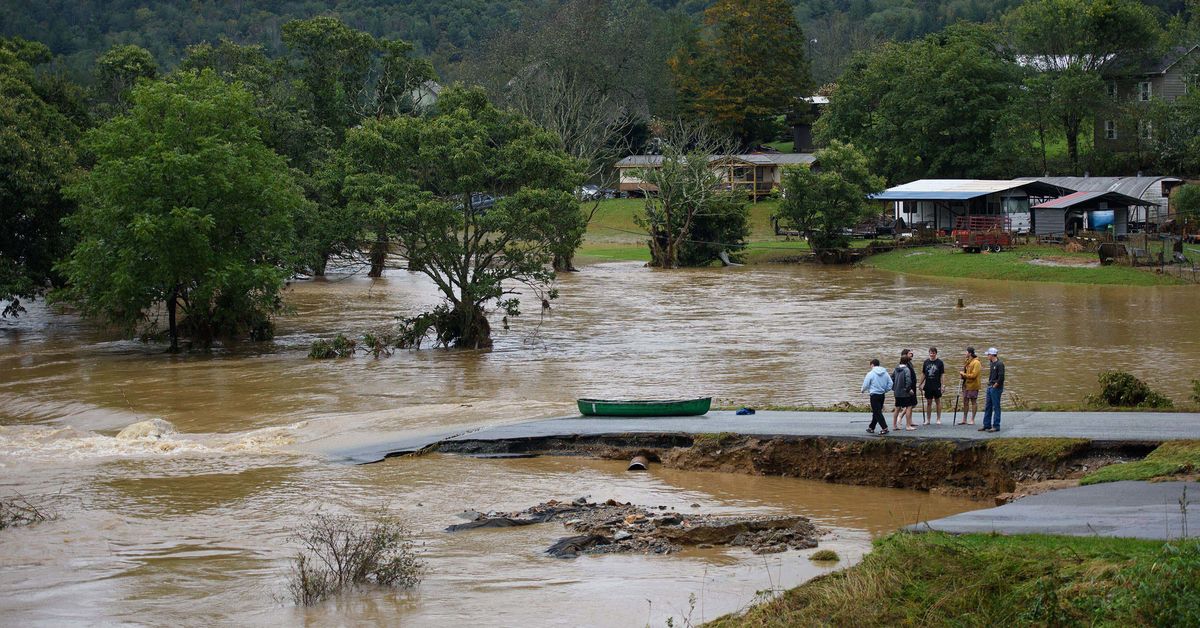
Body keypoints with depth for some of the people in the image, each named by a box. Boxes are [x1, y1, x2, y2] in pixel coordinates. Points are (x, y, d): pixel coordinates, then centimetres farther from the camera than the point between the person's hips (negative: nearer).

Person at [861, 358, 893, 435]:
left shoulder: (870, 374, -12)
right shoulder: (885, 373, 4)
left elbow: (865, 385, -8)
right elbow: (890, 384, 5)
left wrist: (863, 390, 13)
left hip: (874, 395, -6)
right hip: (882, 395, 6)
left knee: (877, 413, -3)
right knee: (876, 412, 16)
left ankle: (884, 428, -12)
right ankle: (871, 428, 26)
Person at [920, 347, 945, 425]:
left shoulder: (940, 363, -2)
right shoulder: (926, 362, 5)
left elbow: (942, 375, -2)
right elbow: (923, 374, 10)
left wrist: (942, 386, -7)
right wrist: (921, 384, 7)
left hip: (937, 386, -2)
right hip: (928, 386, 2)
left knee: (938, 402, 5)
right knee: (929, 402, 8)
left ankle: (939, 419, 12)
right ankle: (927, 420, 13)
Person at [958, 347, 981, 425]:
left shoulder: (976, 363, -14)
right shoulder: (968, 362, 15)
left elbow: (973, 375, -21)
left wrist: (964, 374, -15)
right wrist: (962, 375, 3)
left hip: (973, 386, -9)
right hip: (966, 385, 9)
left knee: (973, 402, 0)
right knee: (965, 402, 10)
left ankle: (972, 420, 4)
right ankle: (964, 420, 16)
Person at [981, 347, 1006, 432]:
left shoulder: (999, 364, -15)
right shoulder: (991, 363, 12)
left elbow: (1001, 377, -20)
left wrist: (995, 385, -14)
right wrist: (989, 383, 12)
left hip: (996, 388, -9)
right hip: (990, 387, 9)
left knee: (996, 407, -4)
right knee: (987, 407, 12)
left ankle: (996, 426, 0)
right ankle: (987, 425, 19)